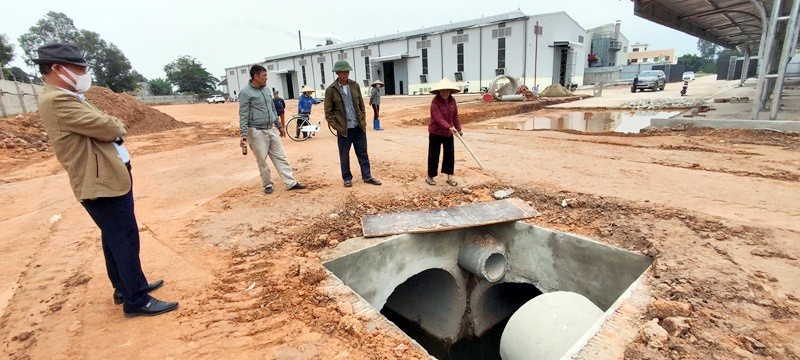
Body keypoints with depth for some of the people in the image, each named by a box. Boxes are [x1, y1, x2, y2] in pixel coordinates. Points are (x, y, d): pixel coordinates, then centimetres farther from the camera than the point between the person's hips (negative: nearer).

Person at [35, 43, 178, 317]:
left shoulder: (70, 98, 17)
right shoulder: (56, 101, -18)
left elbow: (106, 127, 15)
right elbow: (110, 127, -20)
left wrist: (112, 127, -6)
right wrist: (117, 126, 1)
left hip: (109, 178, 11)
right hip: (102, 183, -11)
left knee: (115, 240, 19)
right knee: (126, 241, -4)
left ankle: (124, 288, 33)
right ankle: (137, 300, 7)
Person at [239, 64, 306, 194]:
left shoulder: (266, 89, 12)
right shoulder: (245, 92, -10)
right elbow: (243, 115, -13)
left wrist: (279, 125, 22)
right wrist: (243, 134, -19)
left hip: (272, 130, 7)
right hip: (257, 132, -7)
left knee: (280, 157, 6)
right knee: (262, 161, 4)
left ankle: (291, 183, 9)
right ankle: (267, 184, 19)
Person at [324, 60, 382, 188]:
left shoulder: (355, 85, 4)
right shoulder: (331, 90, -7)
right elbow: (328, 113, -5)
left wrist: (363, 121, 6)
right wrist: (337, 127, -9)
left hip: (359, 127, 3)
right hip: (344, 129, -3)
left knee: (363, 153, 10)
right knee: (344, 155, 9)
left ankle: (367, 176, 21)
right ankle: (347, 178, 23)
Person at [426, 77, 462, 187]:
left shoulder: (452, 100, -1)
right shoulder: (435, 102, -19)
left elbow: (455, 116, 7)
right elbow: (438, 118, -30)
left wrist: (458, 128, 6)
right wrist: (449, 127, -40)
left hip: (448, 133, 5)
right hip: (435, 132, -5)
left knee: (450, 154, 7)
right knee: (433, 155, 2)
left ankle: (449, 176, 18)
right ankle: (430, 176, 18)